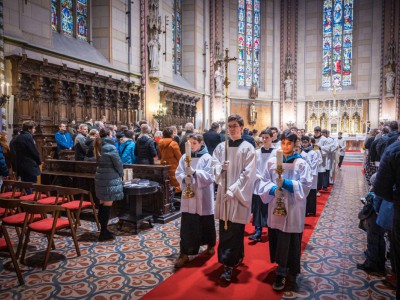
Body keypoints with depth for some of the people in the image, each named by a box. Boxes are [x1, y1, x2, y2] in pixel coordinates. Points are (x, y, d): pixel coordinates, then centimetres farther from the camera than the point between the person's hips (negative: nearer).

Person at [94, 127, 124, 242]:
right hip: (110, 179, -9)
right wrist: (121, 174, 6)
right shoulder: (110, 147, -15)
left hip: (100, 177, 9)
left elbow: (100, 162, 14)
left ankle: (103, 229, 25)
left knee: (103, 203, 15)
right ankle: (104, 233, 2)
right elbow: (118, 163, -13)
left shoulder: (99, 147, 10)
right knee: (108, 204, -3)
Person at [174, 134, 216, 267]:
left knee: (206, 223, 13)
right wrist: (184, 178, -19)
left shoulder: (207, 158, -6)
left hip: (203, 197, -2)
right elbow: (178, 173, 2)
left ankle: (211, 245, 38)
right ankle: (184, 254, 9)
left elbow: (209, 177, -14)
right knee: (186, 225, 2)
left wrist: (194, 172, -25)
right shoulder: (184, 157, 5)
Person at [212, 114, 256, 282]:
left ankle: (229, 265, 5)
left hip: (239, 194, -5)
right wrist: (220, 167, -17)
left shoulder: (247, 148, -5)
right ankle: (237, 256, 33)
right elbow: (214, 166, 6)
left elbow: (248, 173, -11)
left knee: (235, 230, -2)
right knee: (224, 228, 12)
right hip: (223, 192, 5)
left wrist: (233, 190, -17)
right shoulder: (221, 147, 9)